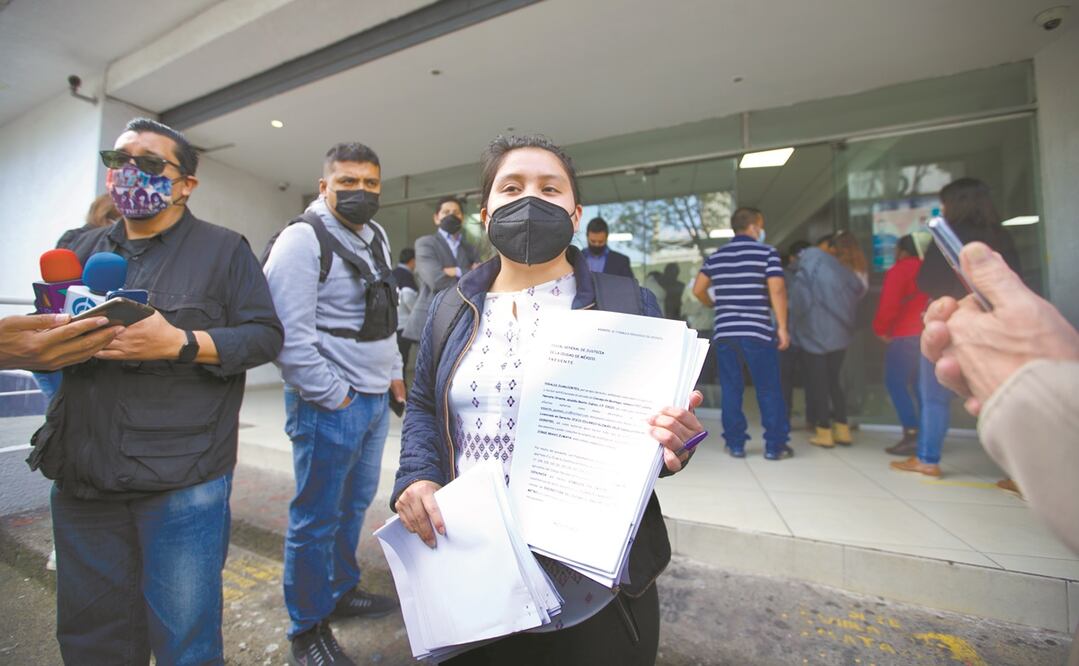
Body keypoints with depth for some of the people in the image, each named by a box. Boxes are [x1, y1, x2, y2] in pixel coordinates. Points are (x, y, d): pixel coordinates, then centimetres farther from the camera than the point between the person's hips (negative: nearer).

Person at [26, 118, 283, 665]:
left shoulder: (224, 249, 1)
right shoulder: (84, 249, 16)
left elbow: (265, 335, -7)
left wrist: (179, 342, -19)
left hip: (182, 478, -5)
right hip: (82, 475, 5)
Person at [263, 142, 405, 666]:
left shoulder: (376, 236, 13)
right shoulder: (302, 240, -12)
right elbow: (289, 336, -19)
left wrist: (394, 372, 15)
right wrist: (332, 396, -15)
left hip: (375, 398, 8)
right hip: (329, 405, -8)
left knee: (355, 504, 21)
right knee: (317, 518, 7)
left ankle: (341, 590, 42)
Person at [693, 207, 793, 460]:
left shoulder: (716, 256, 11)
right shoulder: (767, 252, -1)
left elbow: (698, 290, 10)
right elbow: (777, 290, -10)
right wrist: (782, 327, -6)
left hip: (724, 332, 4)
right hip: (757, 332, -3)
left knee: (731, 389, 9)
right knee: (769, 389, 6)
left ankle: (735, 444, 14)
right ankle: (775, 446, 12)